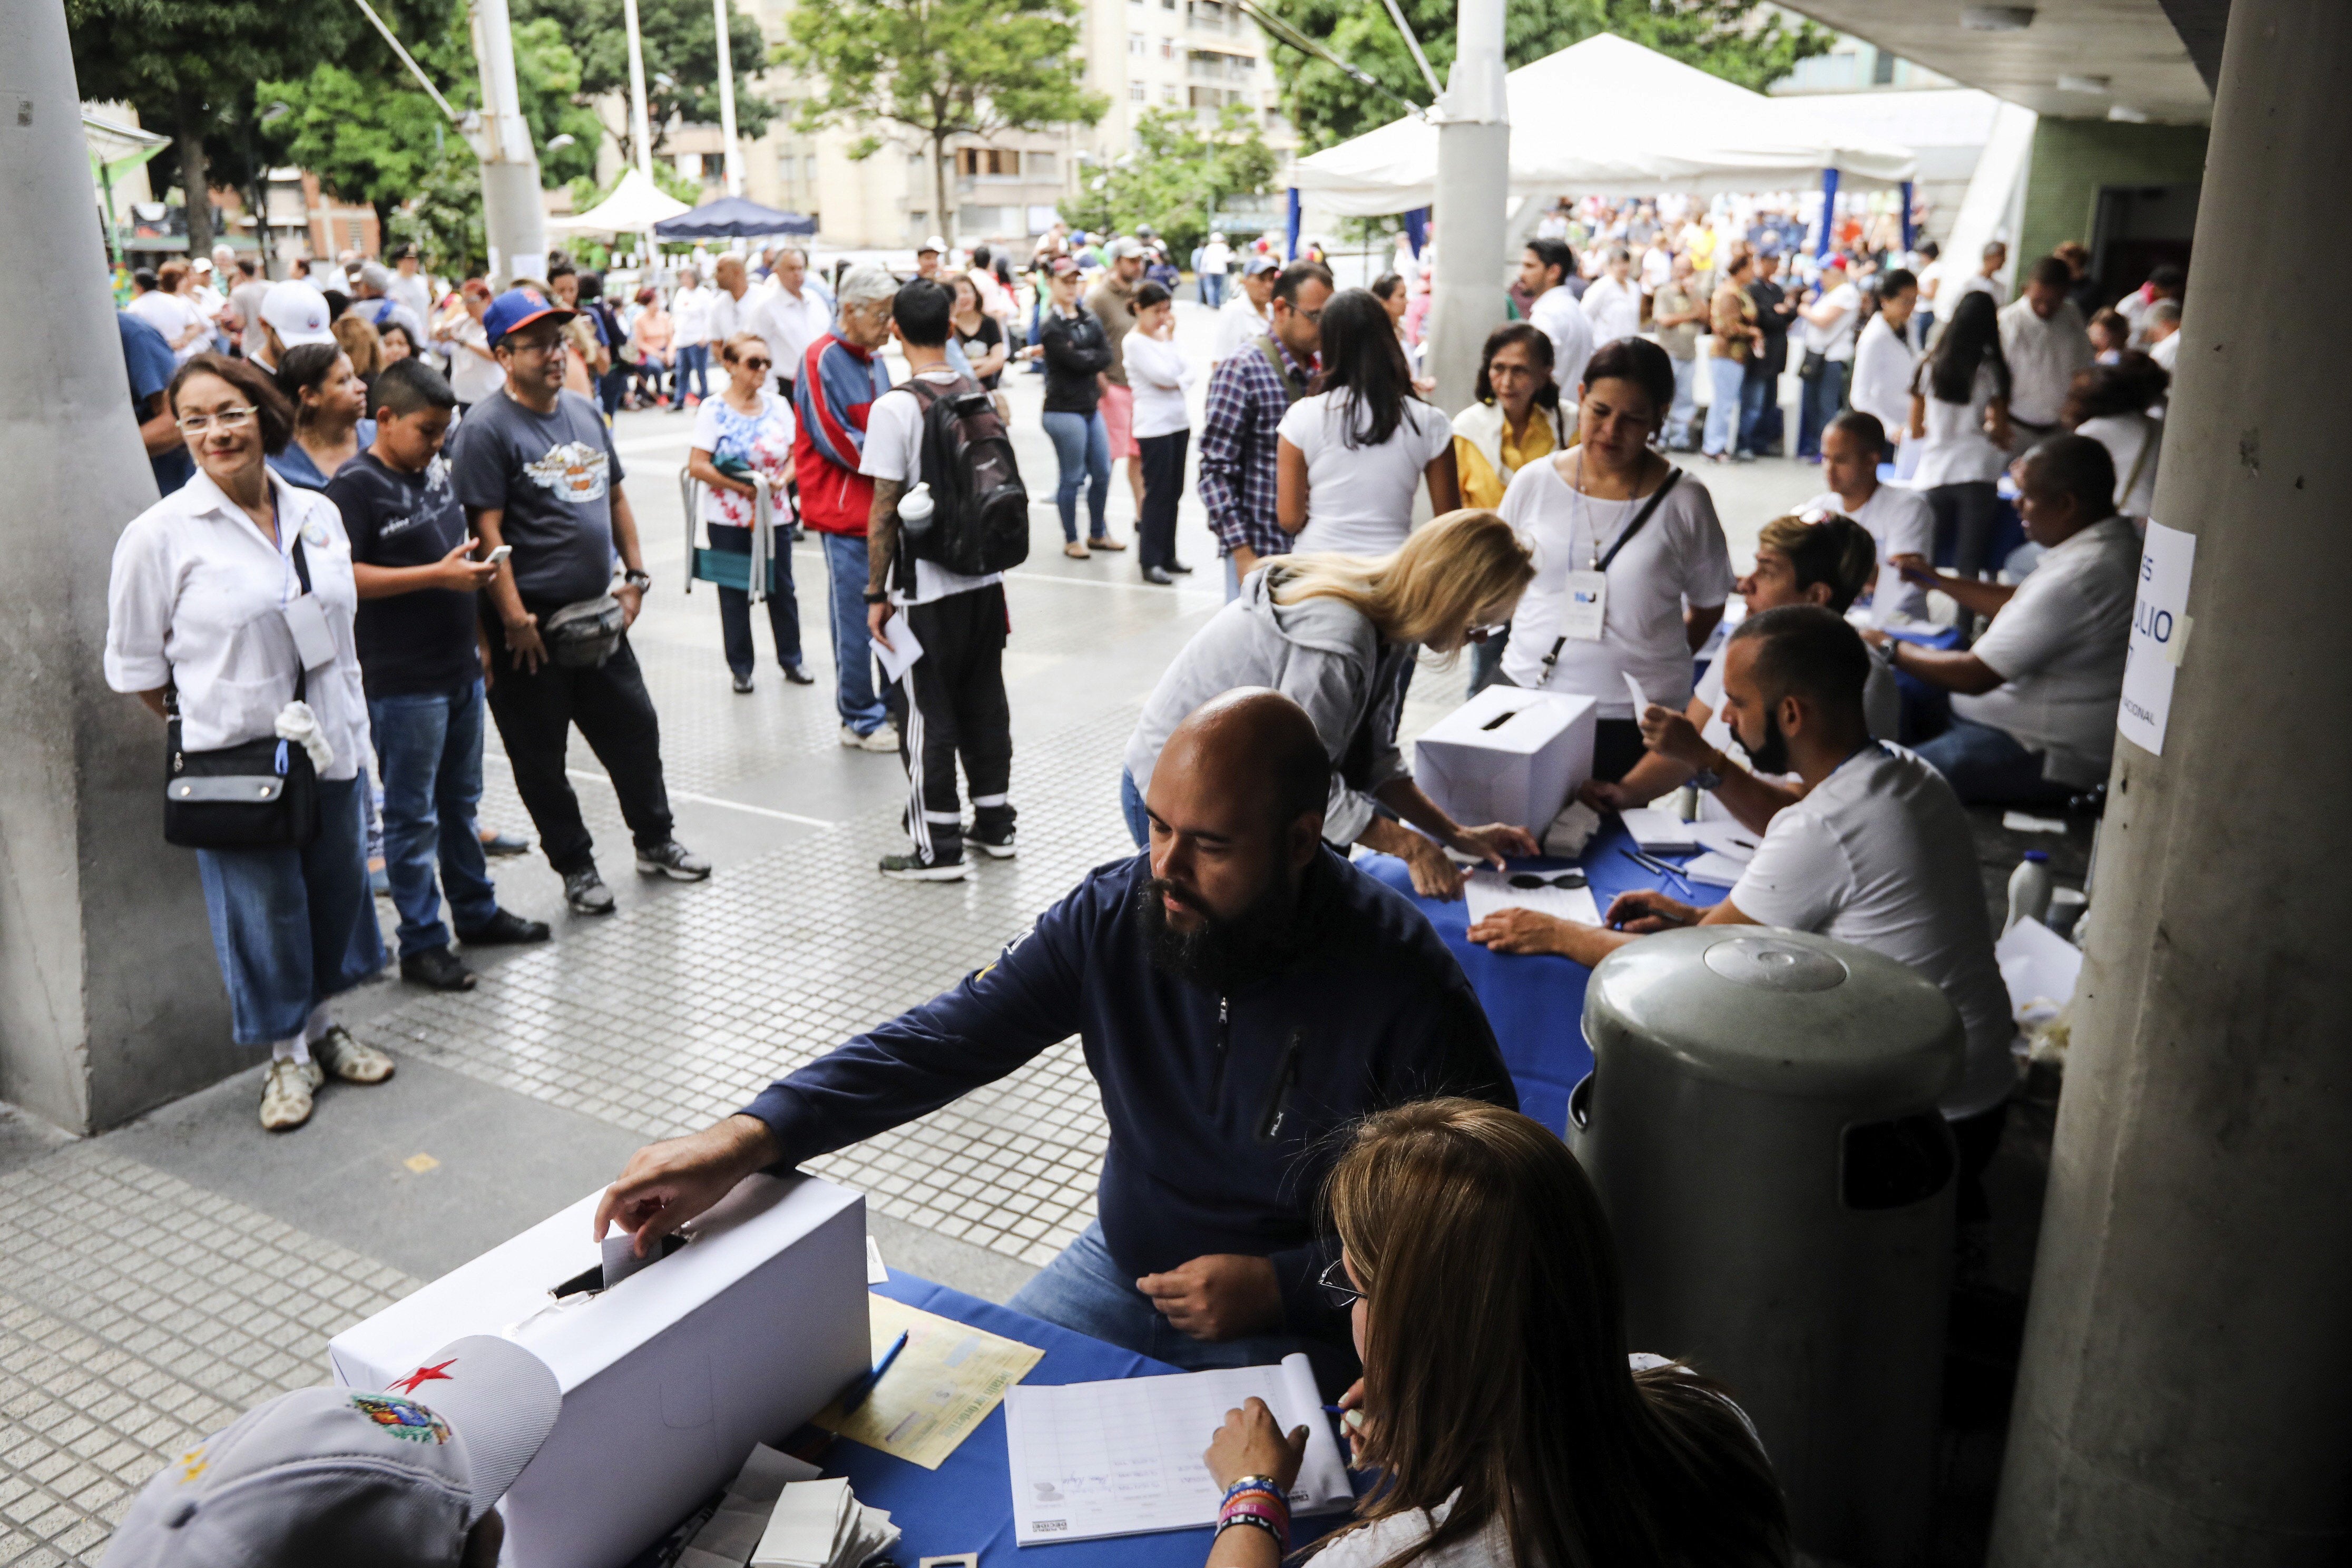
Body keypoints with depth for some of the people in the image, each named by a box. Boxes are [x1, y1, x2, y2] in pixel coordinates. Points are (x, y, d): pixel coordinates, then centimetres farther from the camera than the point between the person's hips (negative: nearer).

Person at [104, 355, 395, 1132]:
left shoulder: (317, 513, 3)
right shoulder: (160, 533, -11)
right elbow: (134, 665, -3)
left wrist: (350, 729, 11)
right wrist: (205, 726, 2)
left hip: (330, 750, 5)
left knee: (336, 890, 16)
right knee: (264, 912, 7)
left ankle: (322, 1026, 38)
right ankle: (287, 1056, 27)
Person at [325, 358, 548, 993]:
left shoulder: (436, 471, 12)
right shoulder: (355, 486, -12)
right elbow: (343, 578, -21)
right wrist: (439, 576, -22)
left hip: (460, 671, 8)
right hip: (402, 683, -8)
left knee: (461, 801, 19)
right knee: (413, 816, 1)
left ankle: (477, 912, 32)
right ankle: (422, 944, 10)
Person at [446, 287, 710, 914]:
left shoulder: (585, 412, 10)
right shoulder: (486, 429, -12)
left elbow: (616, 497, 18)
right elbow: (486, 529, -17)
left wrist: (635, 575, 10)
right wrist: (514, 619, -20)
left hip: (598, 613, 7)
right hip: (532, 622, -6)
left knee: (635, 728, 14)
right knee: (540, 753, 6)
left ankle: (655, 841, 31)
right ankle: (575, 865, 20)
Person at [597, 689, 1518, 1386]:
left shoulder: (1405, 989, -24)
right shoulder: (1116, 913, -13)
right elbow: (949, 1039, -16)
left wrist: (1279, 1286, -20)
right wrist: (749, 1136, -29)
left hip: (1302, 1322, -4)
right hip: (1125, 1265, 5)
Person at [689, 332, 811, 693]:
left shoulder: (777, 405, 3)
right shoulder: (714, 409, -9)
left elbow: (794, 454, 7)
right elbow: (697, 465, -12)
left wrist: (781, 480, -14)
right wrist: (740, 486, -19)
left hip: (775, 515, 3)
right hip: (728, 519, -3)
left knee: (782, 589, 10)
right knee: (734, 594, 7)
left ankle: (791, 659, 25)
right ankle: (741, 667, 19)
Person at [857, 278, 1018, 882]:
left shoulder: (895, 407, -15)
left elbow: (884, 511, -15)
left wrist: (877, 594, -8)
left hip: (928, 589, -6)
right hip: (986, 579, 6)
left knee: (927, 714, 2)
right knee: (985, 702, 15)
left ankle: (937, 847, 8)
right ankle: (994, 823, 26)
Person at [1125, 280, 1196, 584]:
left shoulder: (1165, 335, 11)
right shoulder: (1135, 342, -10)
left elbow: (1188, 371, 6)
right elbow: (1165, 375, -18)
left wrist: (1177, 383, -14)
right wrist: (1169, 339, -6)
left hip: (1179, 420, 7)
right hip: (1154, 425, -7)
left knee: (1174, 491, 9)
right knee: (1158, 492, -6)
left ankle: (1168, 556, 16)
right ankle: (1150, 562, -1)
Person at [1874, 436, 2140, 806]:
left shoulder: (2079, 577, -30)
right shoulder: (2118, 538, 4)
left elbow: (1975, 675, -24)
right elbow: (2022, 604, 21)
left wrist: (1892, 649, -9)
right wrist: (1932, 578, 18)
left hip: (2049, 760, -11)